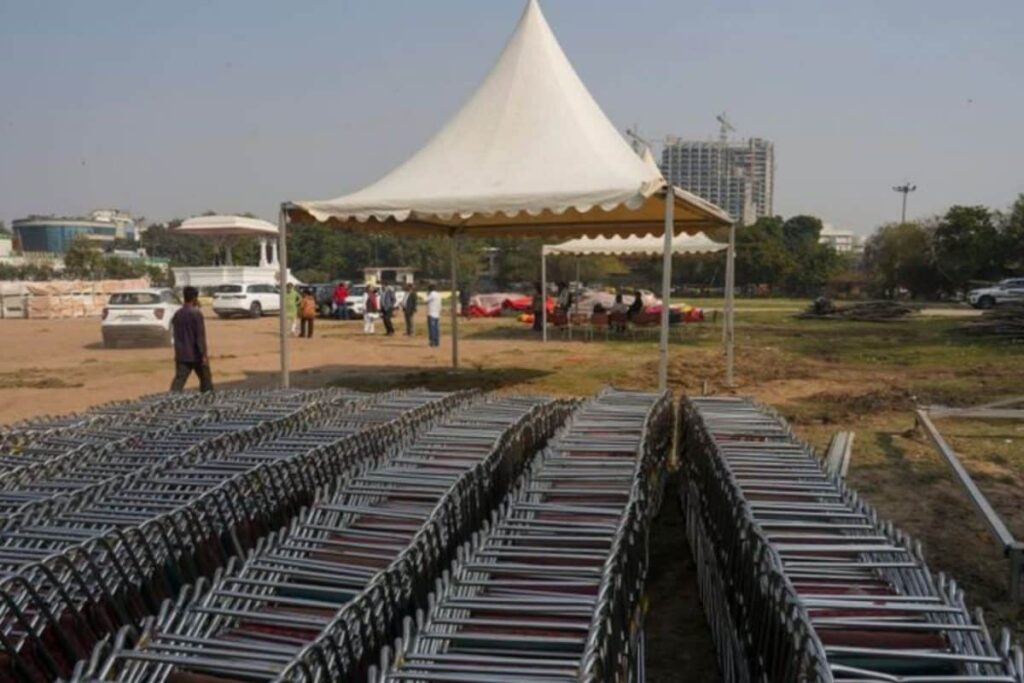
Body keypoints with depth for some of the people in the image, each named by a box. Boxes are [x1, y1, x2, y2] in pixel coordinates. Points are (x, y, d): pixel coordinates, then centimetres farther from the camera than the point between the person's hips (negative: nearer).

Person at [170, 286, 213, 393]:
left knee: (179, 380, -1)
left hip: (181, 355, 5)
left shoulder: (177, 315, 7)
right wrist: (204, 355, -17)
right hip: (196, 354, -5)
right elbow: (200, 336, -17)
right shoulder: (196, 313, -13)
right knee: (205, 379, 12)